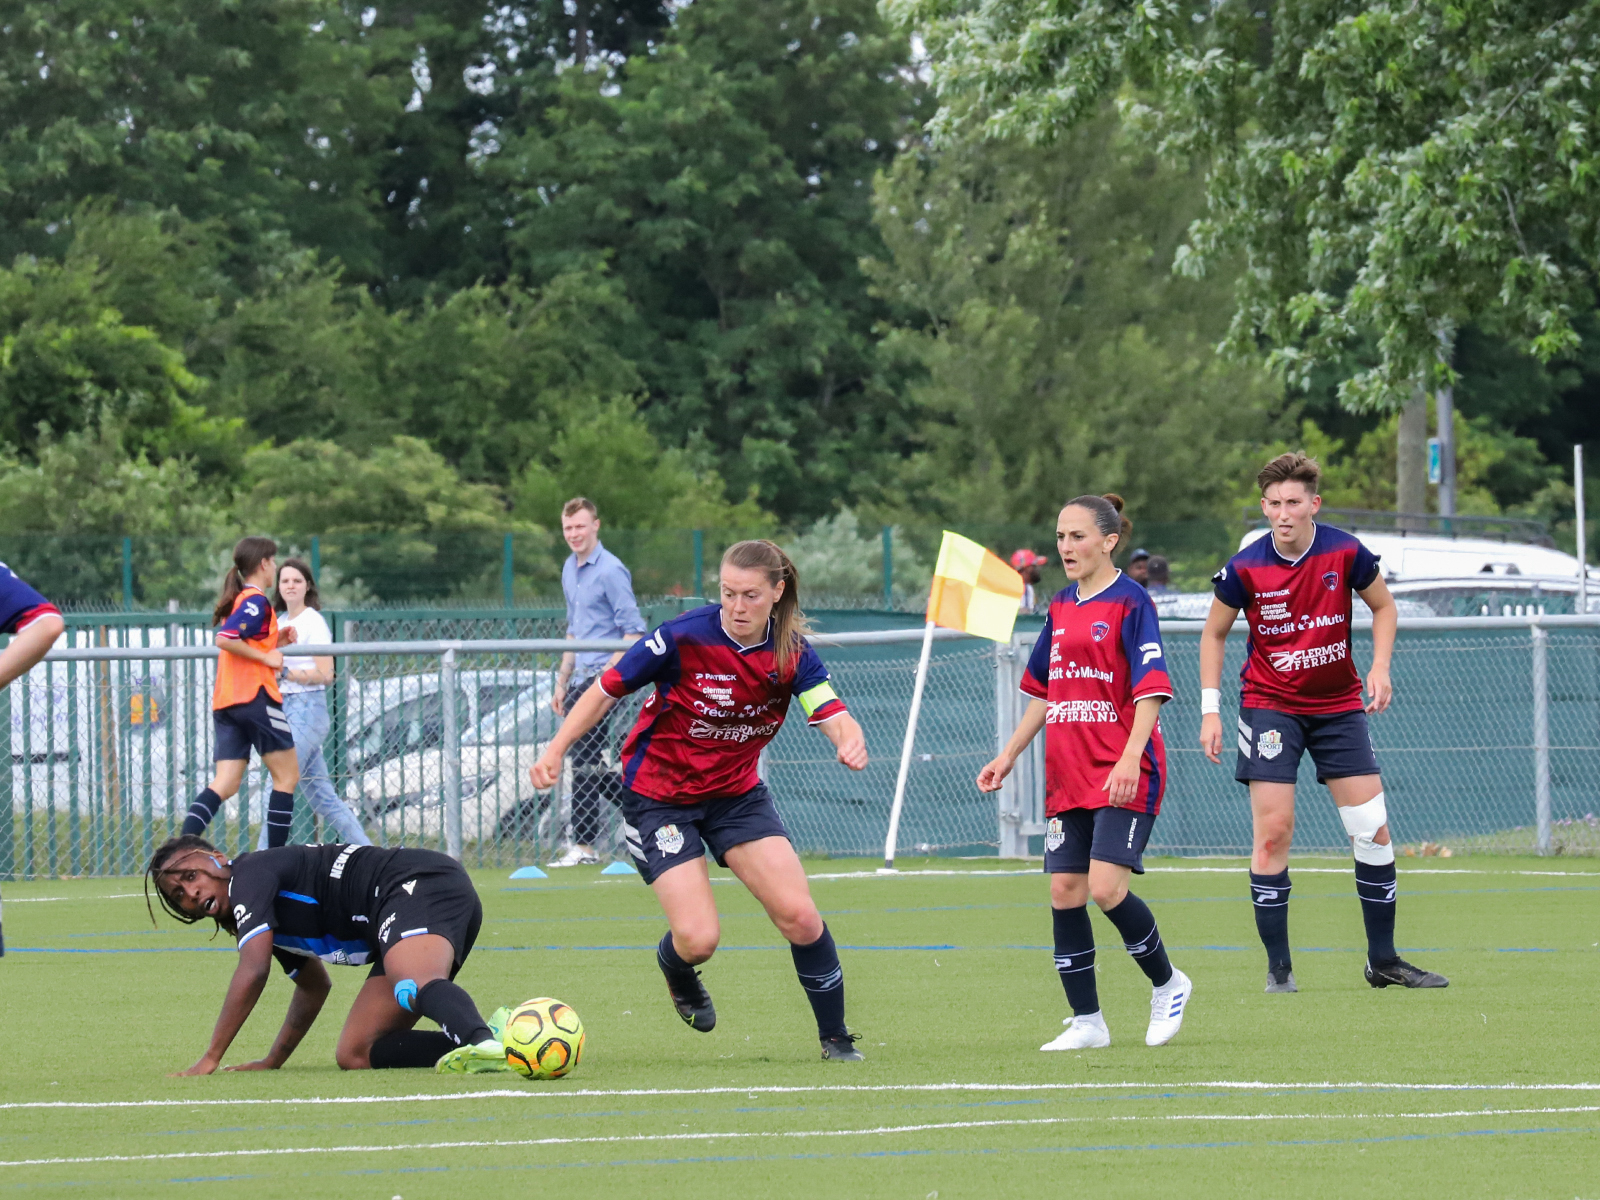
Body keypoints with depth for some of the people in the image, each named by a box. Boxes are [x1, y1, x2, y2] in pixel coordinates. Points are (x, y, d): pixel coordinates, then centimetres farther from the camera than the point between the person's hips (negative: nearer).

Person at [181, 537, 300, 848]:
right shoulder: (256, 601, -9)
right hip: (255, 695, -8)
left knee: (225, 784, 0)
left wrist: (275, 642, 17)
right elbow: (224, 639, -21)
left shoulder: (235, 600, 19)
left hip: (226, 702, 8)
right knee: (287, 776, 3)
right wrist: (266, 657, -15)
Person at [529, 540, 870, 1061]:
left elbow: (833, 715, -21)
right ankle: (676, 973, 25)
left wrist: (850, 740, -45)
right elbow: (608, 690, -12)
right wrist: (556, 750, -20)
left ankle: (835, 1038, 9)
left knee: (800, 916, -11)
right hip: (659, 797, -3)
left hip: (737, 793, 3)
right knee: (698, 938, -15)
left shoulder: (792, 652, -10)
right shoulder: (684, 637, -21)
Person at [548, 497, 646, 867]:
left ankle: (583, 846, -3)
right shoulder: (570, 569, 15)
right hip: (581, 679, 9)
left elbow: (634, 632, -15)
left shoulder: (610, 571, -12)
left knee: (585, 761, -9)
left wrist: (607, 674, -22)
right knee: (587, 764, 8)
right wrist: (562, 681, 23)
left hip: (602, 678, -9)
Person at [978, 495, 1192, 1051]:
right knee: (1064, 892, 2)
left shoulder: (1130, 602, -8)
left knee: (1106, 888, -16)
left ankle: (1167, 984, 8)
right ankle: (1087, 1021, 10)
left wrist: (1130, 756, -26)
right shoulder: (1061, 607, 14)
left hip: (1123, 777, -7)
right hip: (1067, 776, 7)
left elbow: (1151, 689, -15)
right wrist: (1009, 755, 20)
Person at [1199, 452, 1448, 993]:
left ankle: (1383, 960, 11)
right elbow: (1214, 633, 3)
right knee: (1273, 830, -11)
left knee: (1373, 828, -1)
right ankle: (1278, 967, -3)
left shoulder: (1346, 553, -11)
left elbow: (1383, 606, 7)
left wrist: (1380, 668, -8)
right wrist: (1210, 709, -4)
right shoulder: (1245, 569, -13)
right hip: (1270, 704, -2)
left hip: (1339, 704, 2)